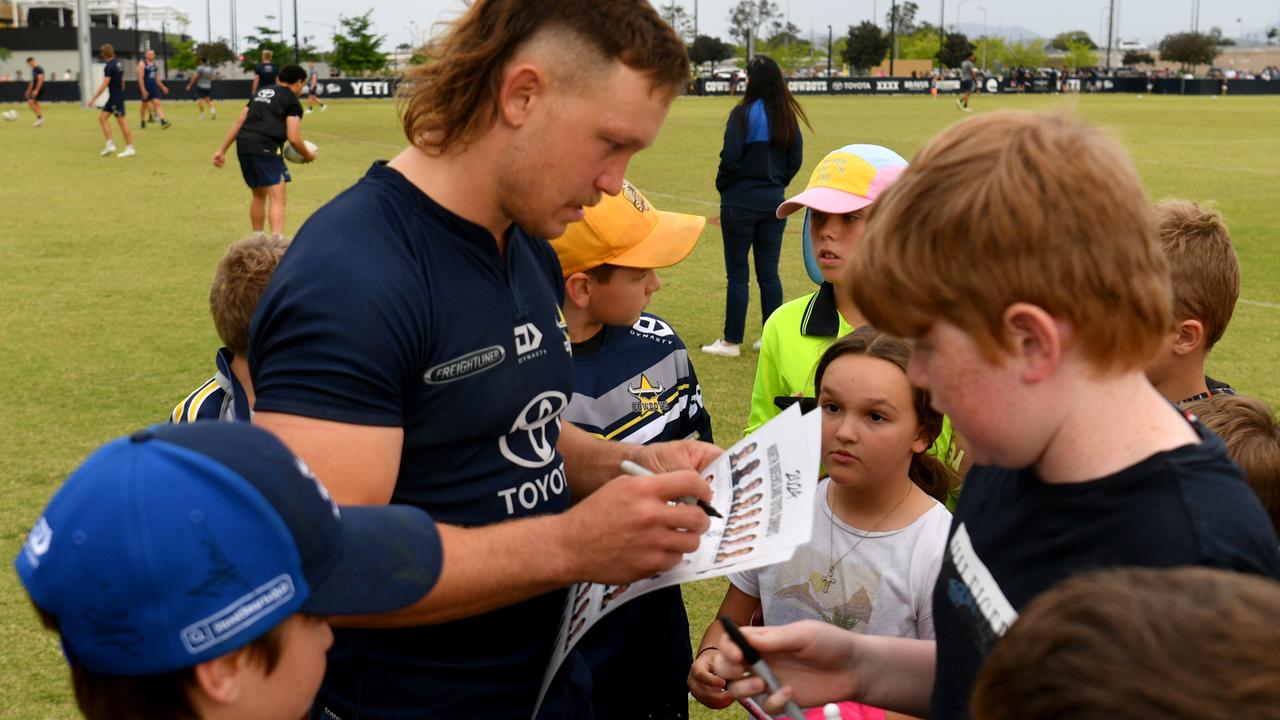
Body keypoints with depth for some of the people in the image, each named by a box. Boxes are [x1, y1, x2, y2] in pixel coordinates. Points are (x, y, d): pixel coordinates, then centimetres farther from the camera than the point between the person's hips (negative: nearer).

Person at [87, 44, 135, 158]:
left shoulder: (109, 67, -17)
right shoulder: (118, 63, 9)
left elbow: (104, 85, -21)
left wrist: (94, 98, -18)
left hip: (115, 97, -9)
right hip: (113, 97, 9)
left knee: (121, 121, -4)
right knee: (102, 117, 10)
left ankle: (130, 148, 0)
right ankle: (110, 144, 6)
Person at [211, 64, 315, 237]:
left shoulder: (262, 92, 26)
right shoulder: (292, 101, 4)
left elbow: (239, 122, 20)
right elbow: (293, 138, -5)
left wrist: (222, 150, 20)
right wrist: (308, 155, 13)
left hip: (243, 144, 7)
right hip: (264, 147, -7)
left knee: (259, 195, 23)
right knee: (277, 197, -10)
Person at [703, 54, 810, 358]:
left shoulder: (743, 113, -14)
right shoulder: (787, 115, 3)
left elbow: (730, 158, -16)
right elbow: (795, 160, 8)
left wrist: (722, 185, 1)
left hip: (741, 201, -5)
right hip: (774, 201, 5)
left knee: (737, 274, 2)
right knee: (769, 273, 12)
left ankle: (731, 341, 7)